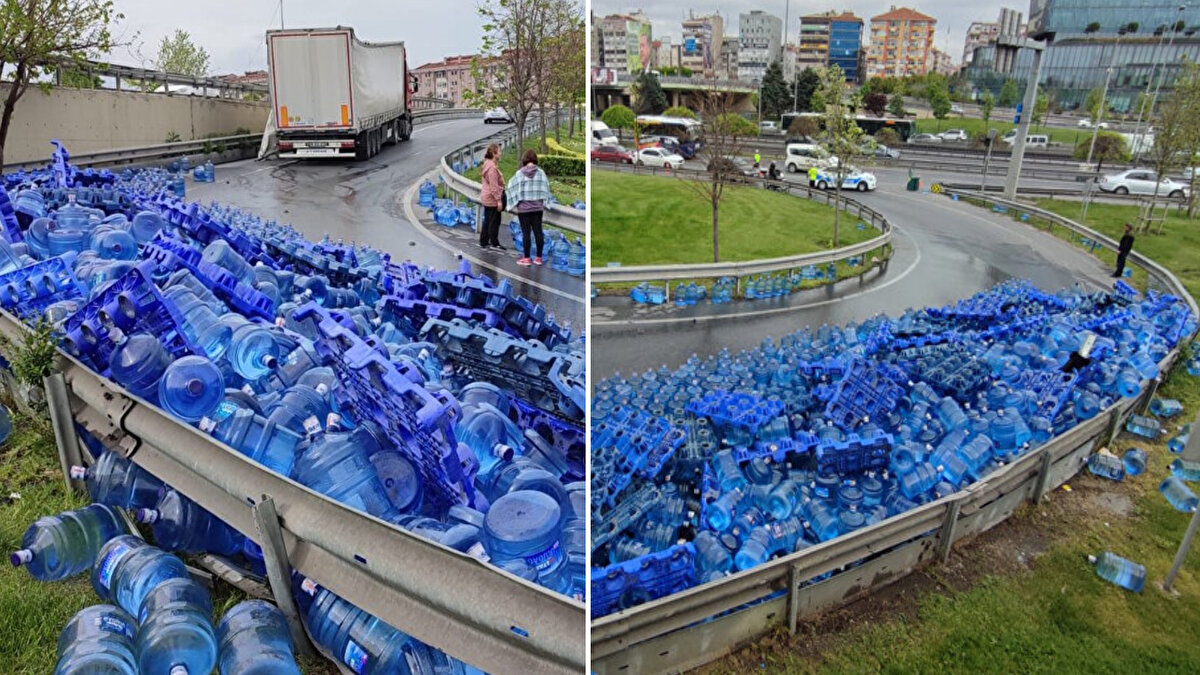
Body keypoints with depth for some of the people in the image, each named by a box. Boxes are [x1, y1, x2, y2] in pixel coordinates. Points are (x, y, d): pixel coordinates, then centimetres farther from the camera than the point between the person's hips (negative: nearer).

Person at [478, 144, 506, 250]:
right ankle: (494, 243, 5)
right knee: (494, 221, -2)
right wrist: (499, 200, -19)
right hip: (492, 198, -10)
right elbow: (494, 186, -21)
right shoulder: (492, 167, -19)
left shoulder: (487, 164, 13)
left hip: (486, 198, 10)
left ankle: (483, 242, 21)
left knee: (487, 220, 15)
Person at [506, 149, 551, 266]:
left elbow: (512, 187, -2)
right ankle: (539, 258, 10)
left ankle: (526, 258, 4)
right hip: (538, 207, 2)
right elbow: (546, 187, 3)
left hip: (523, 207, -2)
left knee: (526, 232, 1)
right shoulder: (540, 172, -1)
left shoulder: (519, 173, -5)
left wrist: (515, 203, 9)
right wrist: (544, 202, 13)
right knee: (538, 231, 6)